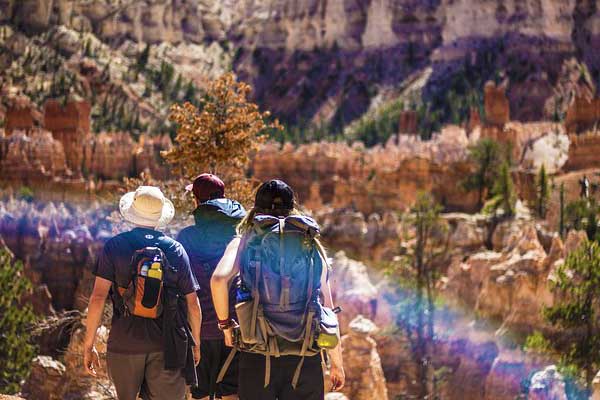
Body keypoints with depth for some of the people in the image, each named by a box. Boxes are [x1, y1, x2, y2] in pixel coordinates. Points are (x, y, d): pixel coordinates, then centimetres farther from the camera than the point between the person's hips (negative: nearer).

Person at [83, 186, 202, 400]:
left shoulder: (114, 246, -2)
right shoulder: (176, 250, 3)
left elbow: (98, 297, -8)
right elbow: (193, 304, 4)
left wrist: (88, 345, -2)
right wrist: (195, 343, 17)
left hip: (123, 344, 0)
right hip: (165, 346, 0)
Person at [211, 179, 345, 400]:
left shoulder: (245, 241, 4)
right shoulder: (312, 245, 9)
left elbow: (218, 280, -15)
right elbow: (328, 309, 7)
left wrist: (225, 324, 1)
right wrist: (337, 363, 14)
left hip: (258, 358, -1)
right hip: (306, 359, 1)